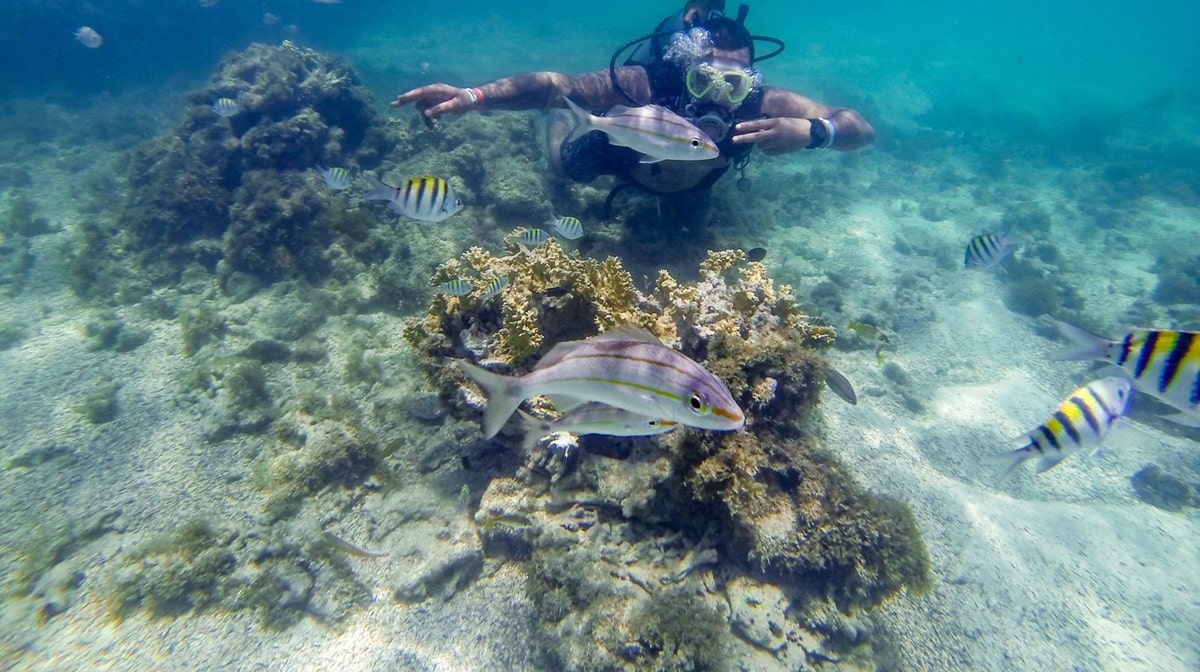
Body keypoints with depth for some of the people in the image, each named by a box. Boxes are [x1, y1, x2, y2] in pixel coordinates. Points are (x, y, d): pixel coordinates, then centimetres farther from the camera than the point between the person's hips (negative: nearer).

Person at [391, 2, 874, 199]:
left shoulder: (759, 104, -41)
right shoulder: (645, 86, -46)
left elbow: (862, 130, -42)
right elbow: (554, 85, -50)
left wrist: (808, 131, -64)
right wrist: (475, 96, -65)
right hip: (624, 153, -2)